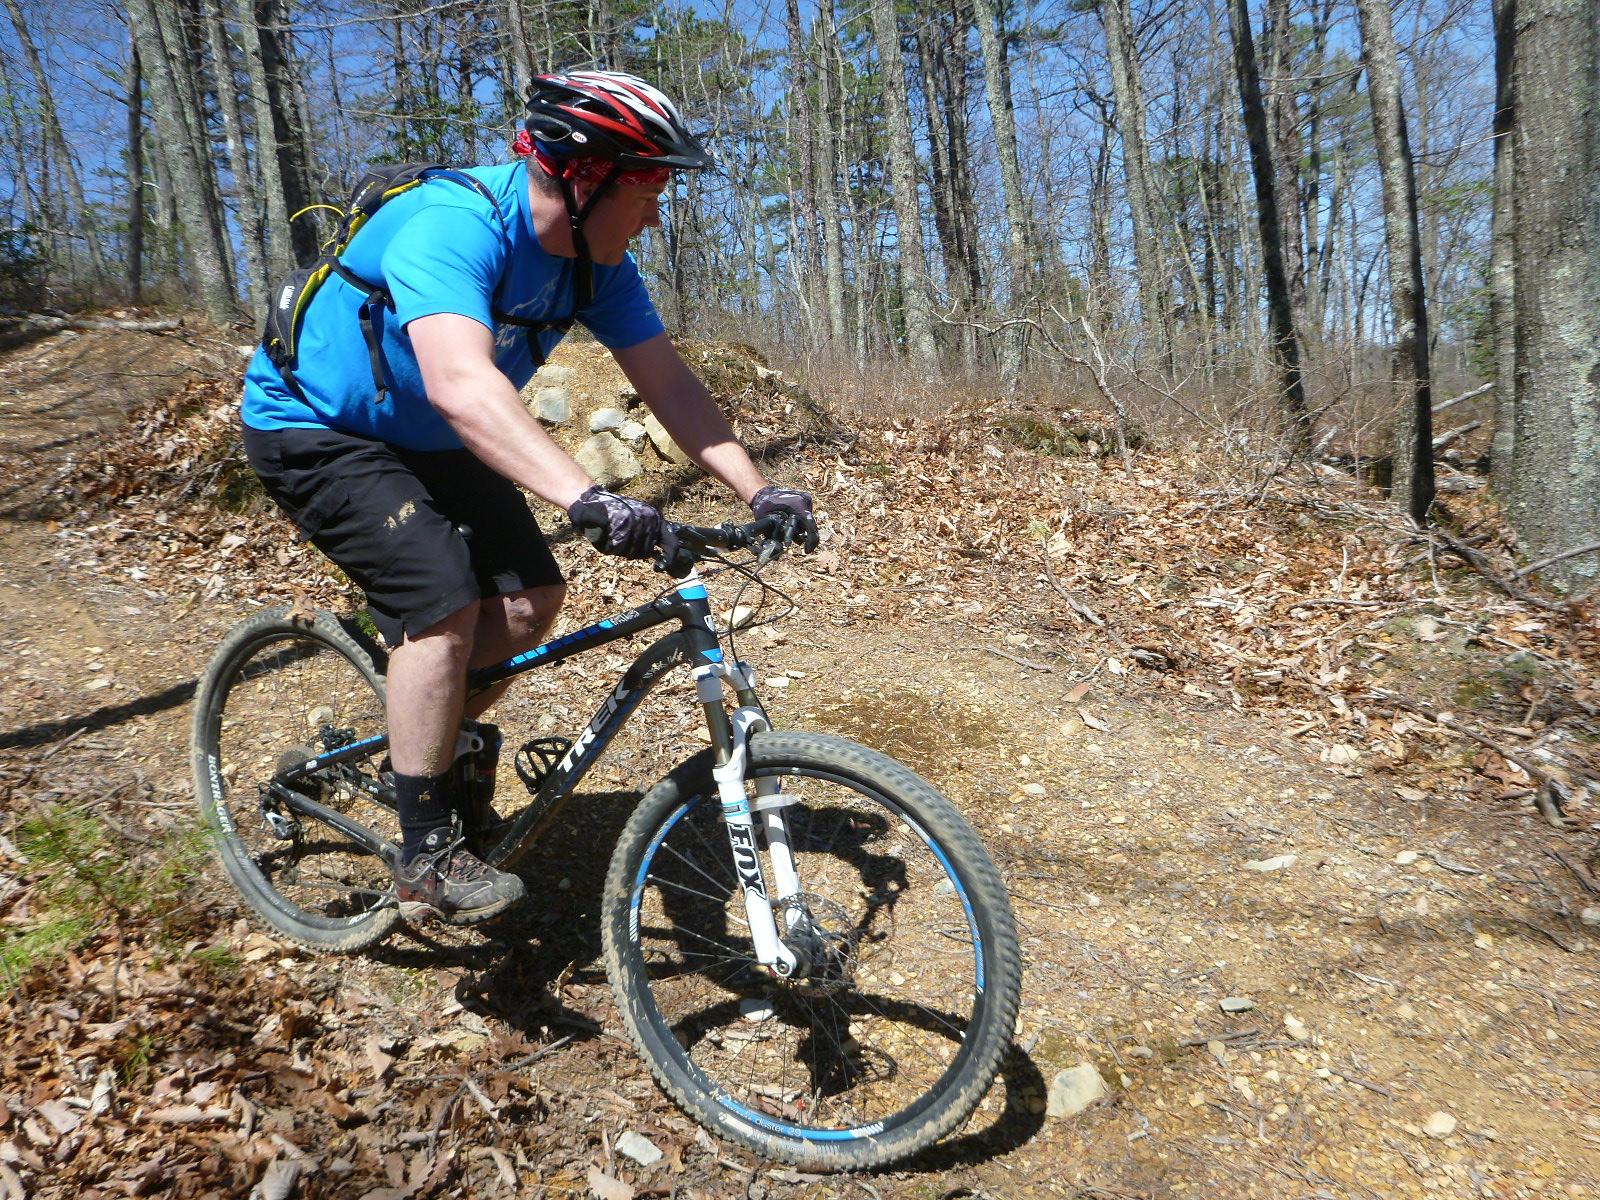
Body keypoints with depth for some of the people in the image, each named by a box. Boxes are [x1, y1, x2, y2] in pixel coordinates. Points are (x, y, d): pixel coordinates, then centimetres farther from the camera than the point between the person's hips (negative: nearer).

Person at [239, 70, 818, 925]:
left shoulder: (595, 260, -8)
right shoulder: (452, 225, -32)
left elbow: (667, 382, -10)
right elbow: (460, 382, -48)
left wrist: (757, 490, -20)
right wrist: (584, 498, -60)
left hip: (426, 440, 8)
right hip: (313, 430, -7)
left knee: (530, 598, -4)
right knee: (444, 601, -24)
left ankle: (429, 752, 20)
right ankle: (426, 857, -10)